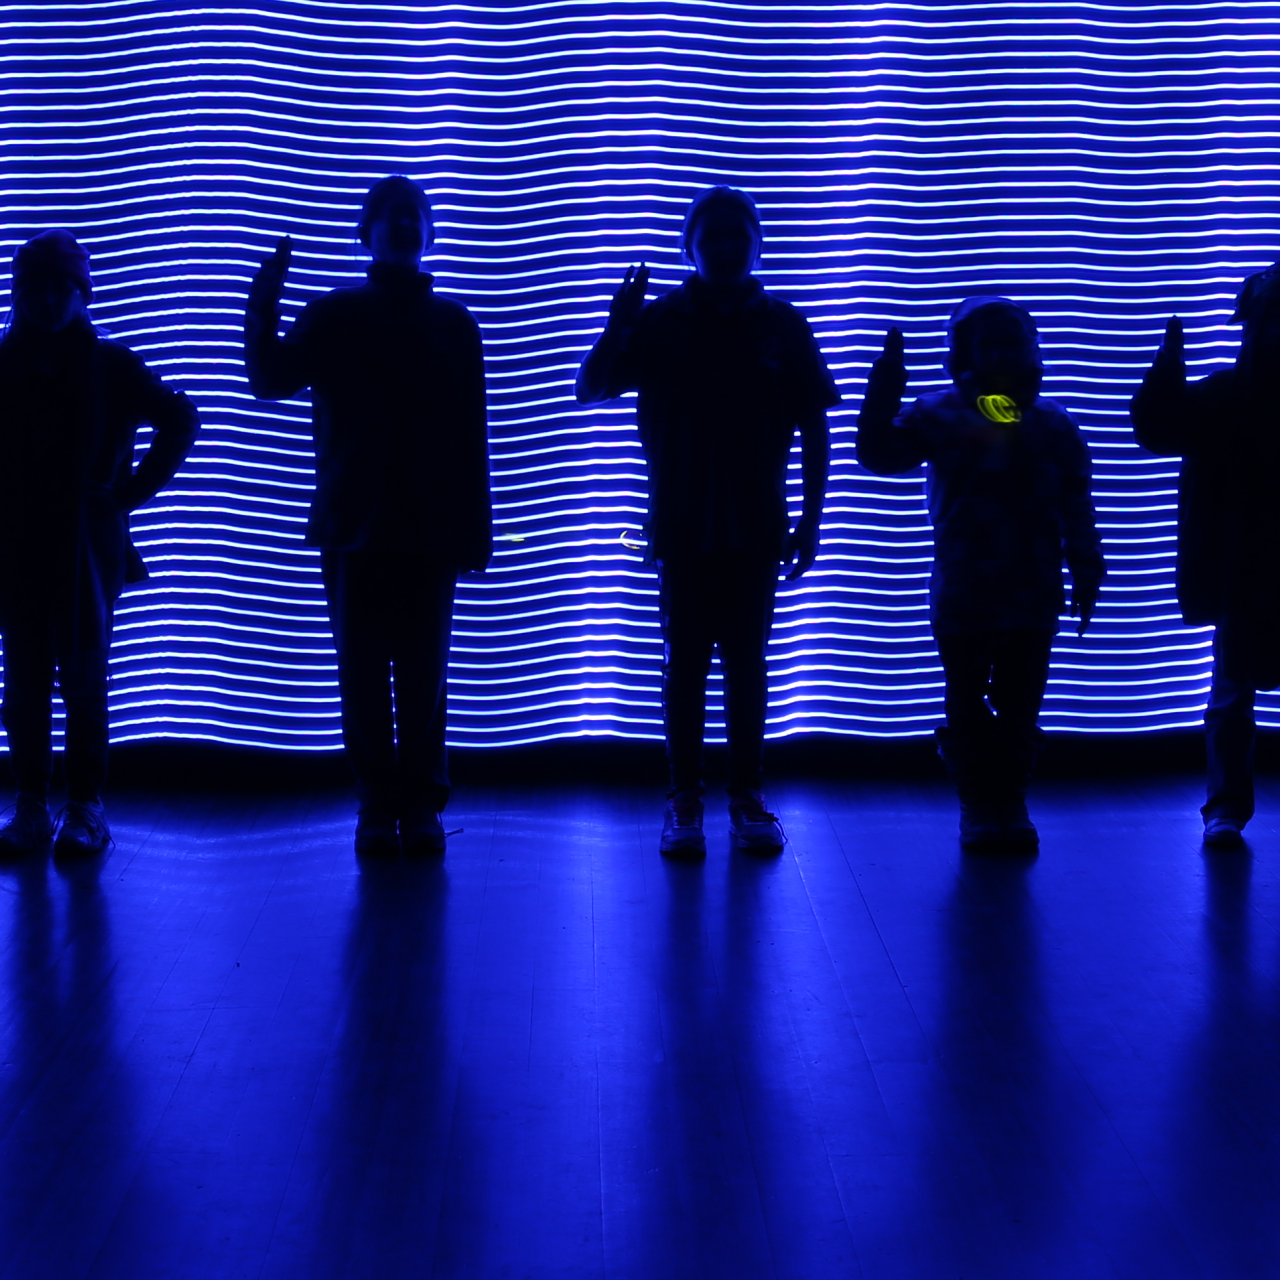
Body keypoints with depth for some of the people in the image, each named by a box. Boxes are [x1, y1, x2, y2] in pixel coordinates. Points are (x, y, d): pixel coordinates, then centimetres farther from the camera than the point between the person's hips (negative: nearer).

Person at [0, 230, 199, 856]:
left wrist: (134, 488, -1)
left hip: (86, 543, -2)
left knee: (83, 679, 1)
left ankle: (85, 808, 7)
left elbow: (179, 419, 4)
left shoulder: (108, 364, 1)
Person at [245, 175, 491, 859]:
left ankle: (421, 810, 6)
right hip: (353, 524, 0)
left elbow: (471, 435, 7)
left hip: (429, 527, 0)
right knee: (363, 675, 2)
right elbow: (271, 380, -3)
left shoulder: (453, 324, 11)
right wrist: (264, 301, -14)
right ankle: (377, 810, 8)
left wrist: (474, 526, 2)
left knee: (422, 678, 0)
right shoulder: (332, 316, 10)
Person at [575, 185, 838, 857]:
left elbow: (815, 429, 6)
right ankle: (684, 801, 9)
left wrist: (809, 521, 2)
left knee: (746, 665, 5)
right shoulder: (659, 322, 2)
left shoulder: (783, 326, 4)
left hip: (755, 529, 1)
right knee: (685, 664, 3)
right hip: (682, 527, 0)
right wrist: (615, 331, -22)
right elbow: (588, 391, -3)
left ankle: (747, 799, 14)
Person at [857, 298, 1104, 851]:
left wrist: (1085, 577, 3)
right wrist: (884, 391, -20)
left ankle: (1011, 805, 16)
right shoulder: (940, 416, -1)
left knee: (1020, 707, 5)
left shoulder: (1054, 426, 5)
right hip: (962, 594, -1)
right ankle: (978, 809, 15)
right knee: (967, 706, 4)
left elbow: (1076, 510, 8)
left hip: (1034, 597, 1)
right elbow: (877, 454, -9)